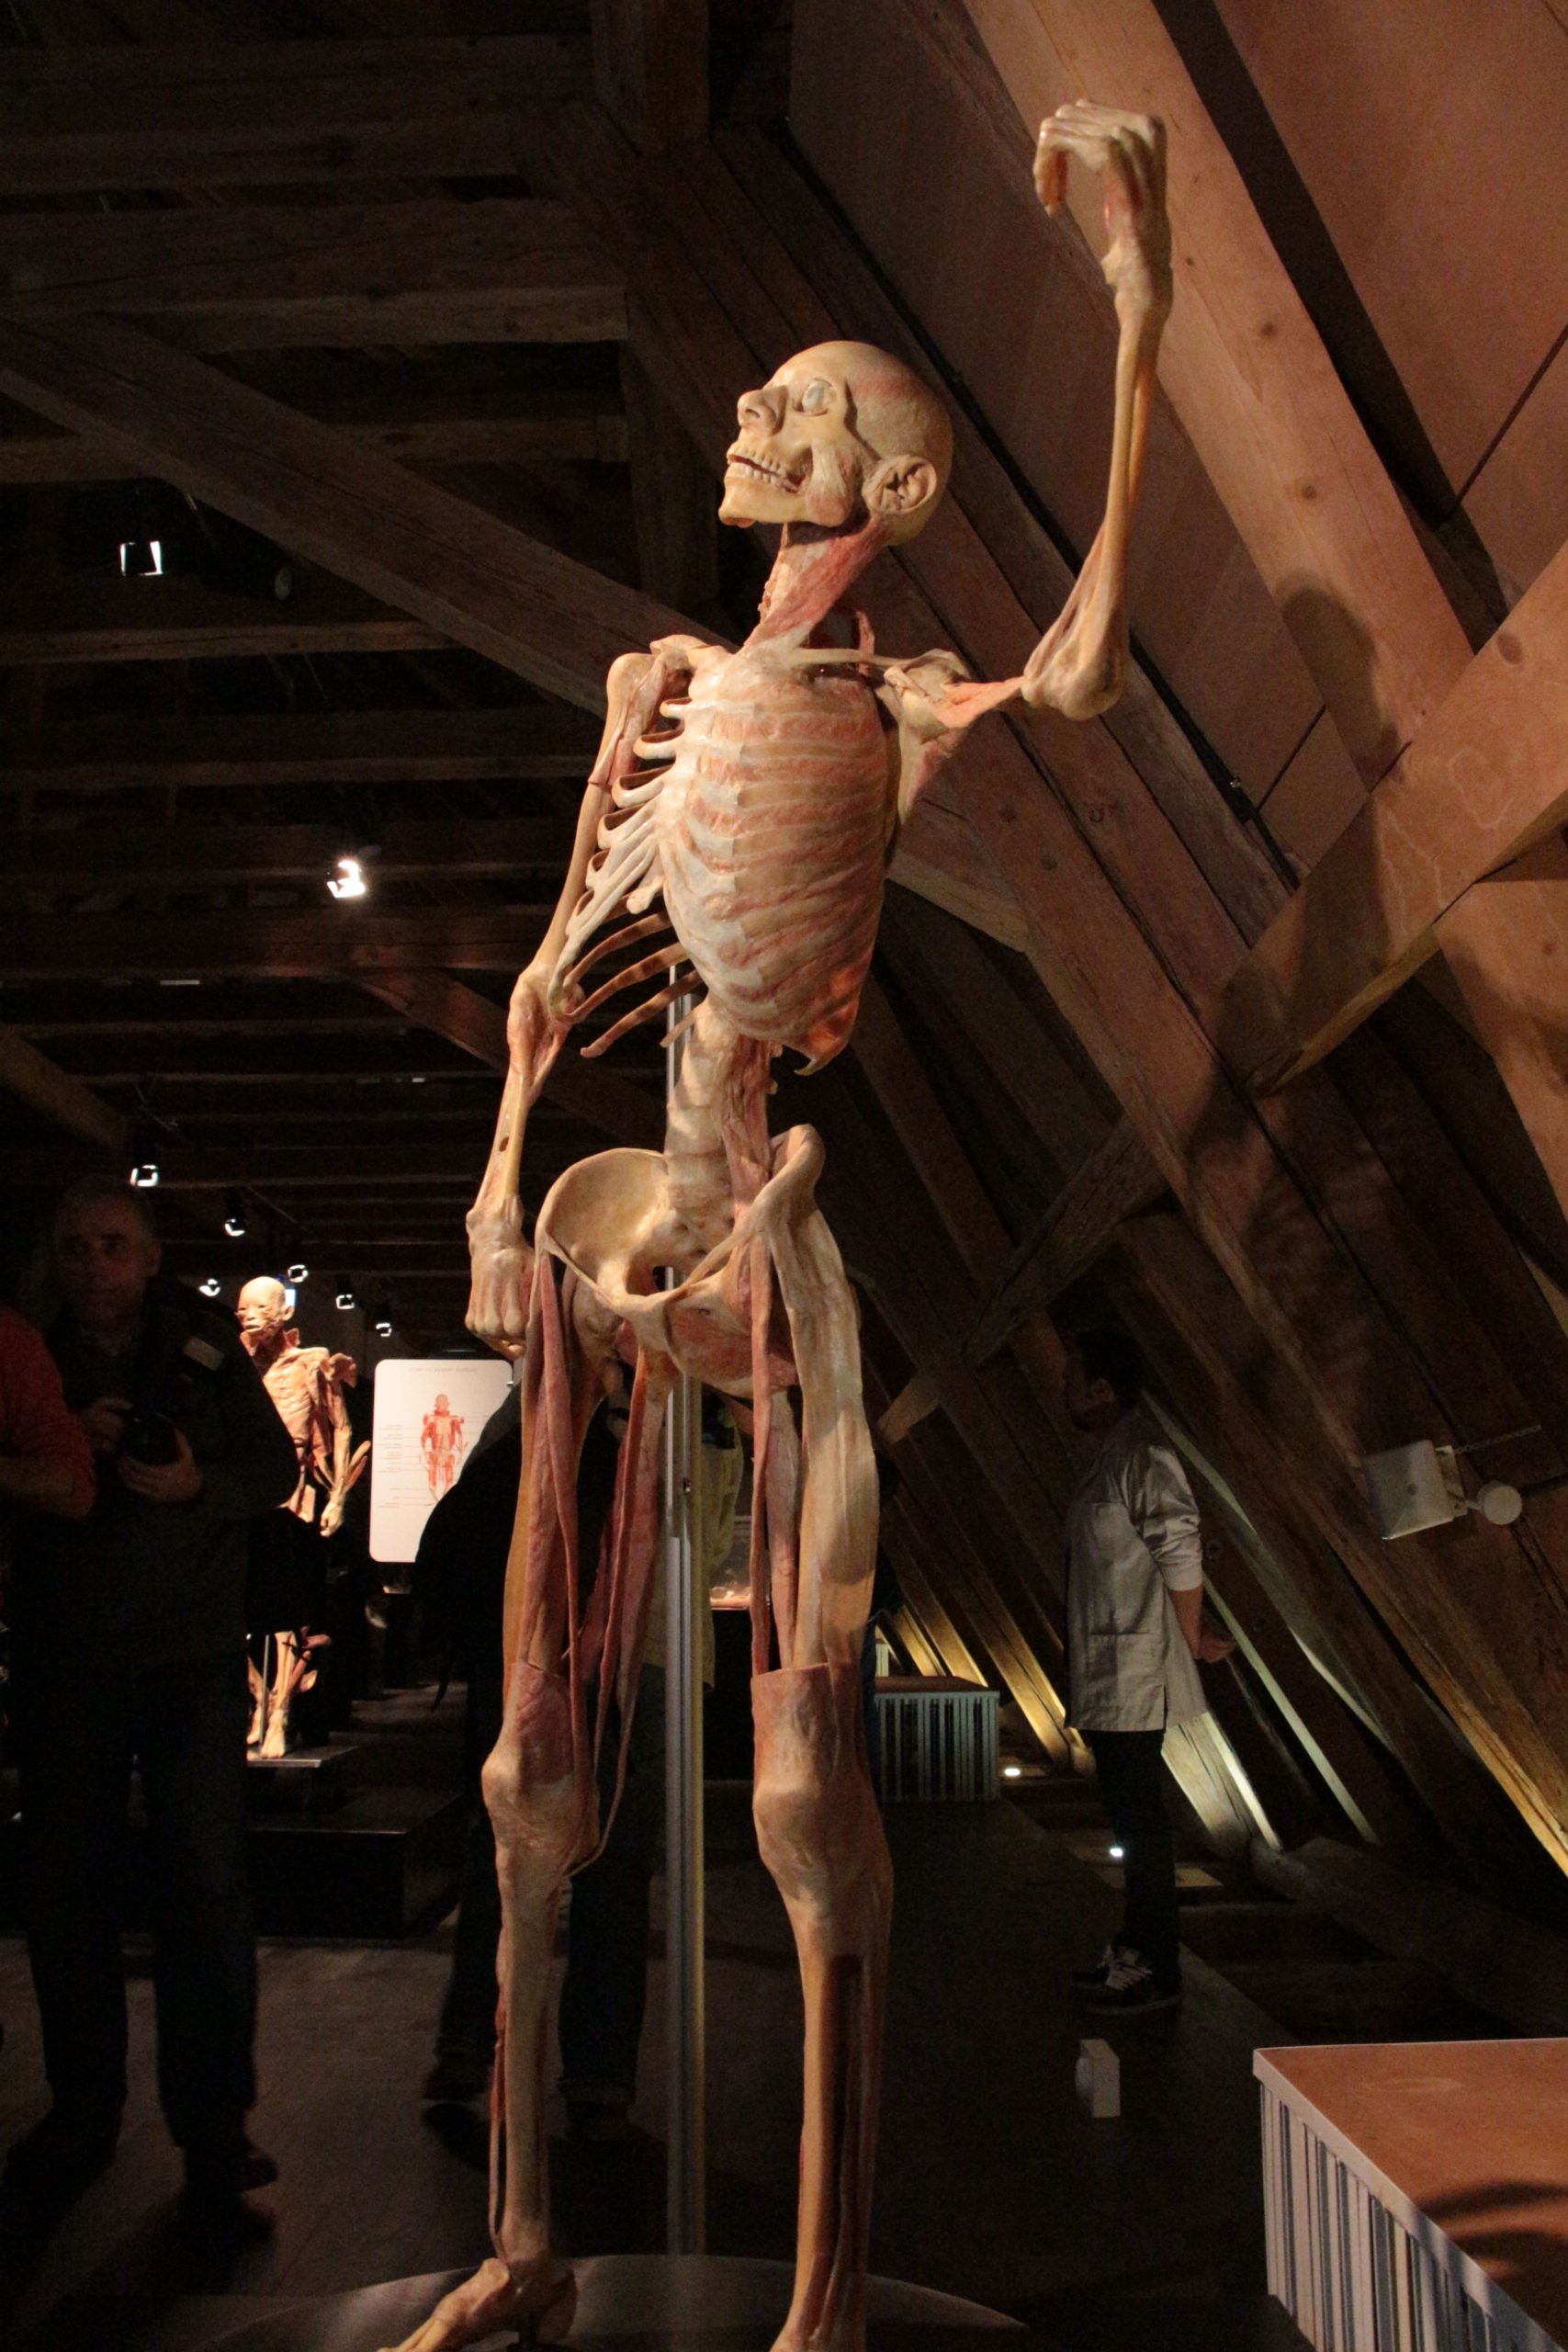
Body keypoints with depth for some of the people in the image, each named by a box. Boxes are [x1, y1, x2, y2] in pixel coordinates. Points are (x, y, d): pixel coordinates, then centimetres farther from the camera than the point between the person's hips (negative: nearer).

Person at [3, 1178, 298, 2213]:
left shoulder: (207, 1351, 2)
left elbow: (277, 1467, 3)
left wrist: (199, 1486, -15)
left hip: (195, 1661, -2)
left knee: (205, 1885, -2)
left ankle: (215, 2125, 9)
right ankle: (84, 2111, 26)